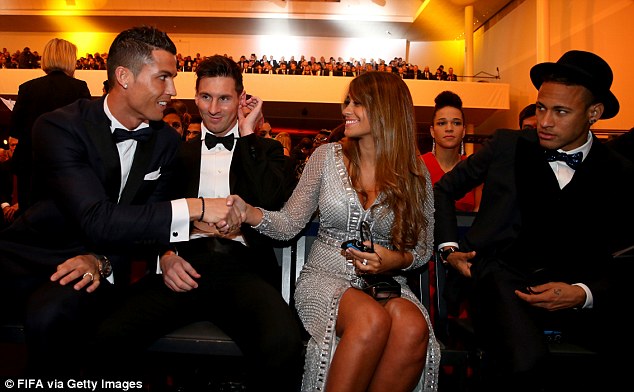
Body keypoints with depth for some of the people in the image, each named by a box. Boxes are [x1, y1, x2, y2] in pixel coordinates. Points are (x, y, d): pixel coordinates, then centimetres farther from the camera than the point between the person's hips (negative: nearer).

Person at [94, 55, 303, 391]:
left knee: (283, 343, -32)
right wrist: (166, 256, -5)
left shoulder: (265, 149, 17)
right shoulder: (180, 152, 22)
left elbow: (272, 201, -3)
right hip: (185, 266, 2)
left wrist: (247, 135, 2)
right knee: (108, 337, -25)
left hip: (242, 267, -1)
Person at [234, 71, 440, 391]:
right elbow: (290, 224, 1)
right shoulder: (327, 156, 2)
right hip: (326, 279, -1)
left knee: (413, 328, -33)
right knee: (371, 320, -35)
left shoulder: (414, 174, 2)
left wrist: (394, 260, -13)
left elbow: (423, 248, 9)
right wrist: (250, 213, -19)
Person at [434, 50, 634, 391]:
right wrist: (448, 247, 7)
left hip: (573, 285, 3)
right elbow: (445, 189, 17)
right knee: (524, 363, -33)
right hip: (503, 274, -2)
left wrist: (583, 294, -13)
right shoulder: (507, 145, 6)